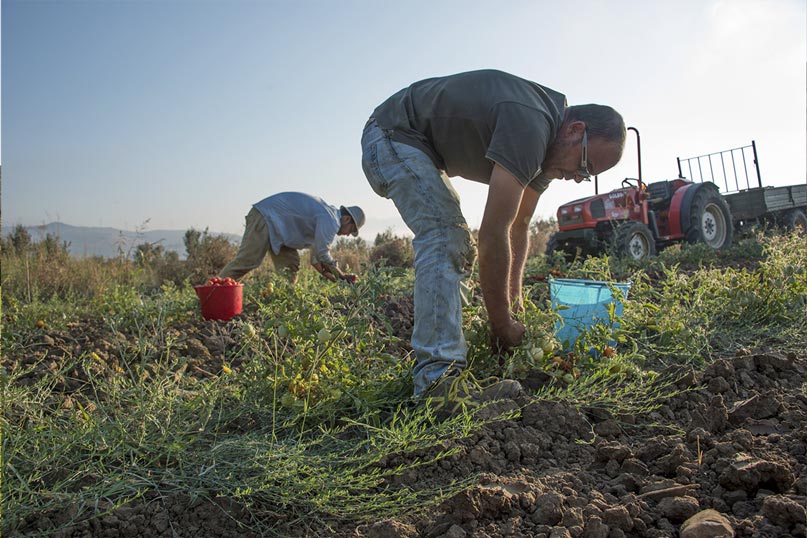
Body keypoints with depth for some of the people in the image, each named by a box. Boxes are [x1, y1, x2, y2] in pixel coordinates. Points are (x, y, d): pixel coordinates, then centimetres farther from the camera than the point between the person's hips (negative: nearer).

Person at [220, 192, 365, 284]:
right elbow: (323, 256, -20)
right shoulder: (331, 221, -15)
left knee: (290, 263, 3)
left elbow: (316, 259, 19)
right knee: (247, 261, -17)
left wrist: (336, 279, 11)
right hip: (266, 216, -11)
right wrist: (342, 276, -8)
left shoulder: (326, 217, 17)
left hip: (275, 222, 11)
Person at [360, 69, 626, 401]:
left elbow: (519, 225, 10)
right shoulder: (530, 126, -31)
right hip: (392, 134, -11)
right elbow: (493, 234, -32)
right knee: (444, 237, -25)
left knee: (460, 248, 12)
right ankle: (438, 376, -31)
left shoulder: (547, 147, 2)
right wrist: (502, 325, -21)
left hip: (423, 149, 11)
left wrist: (515, 301, 6)